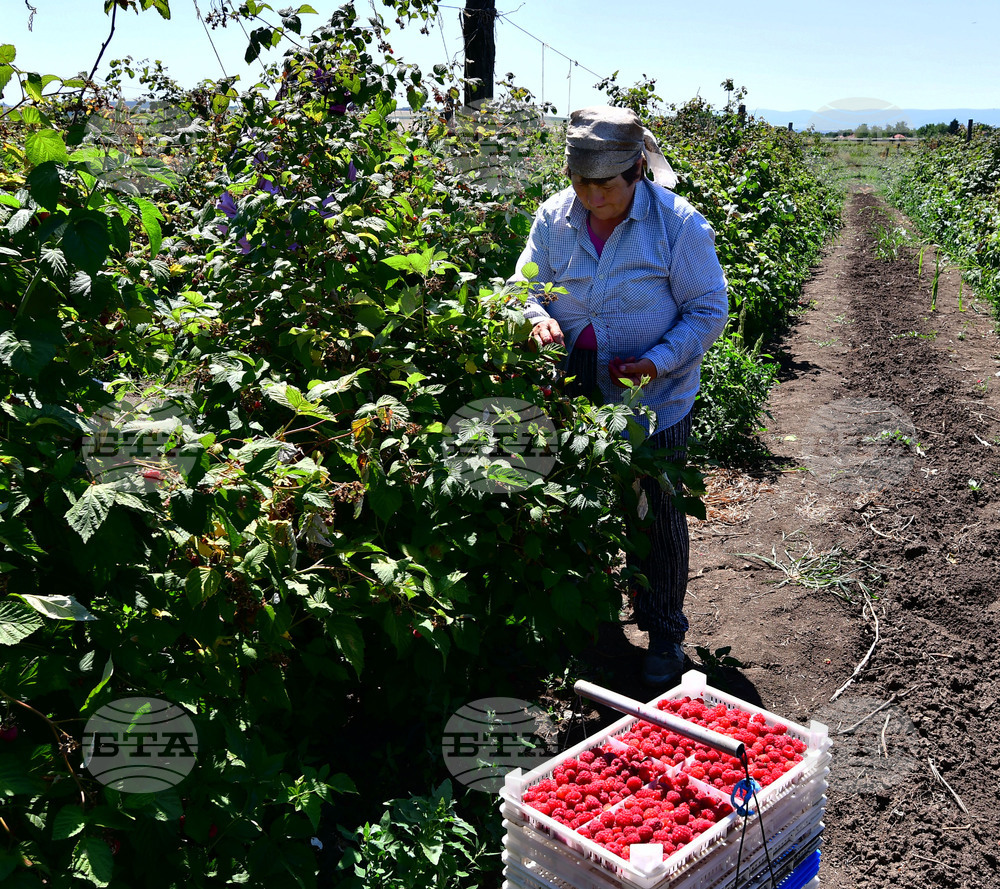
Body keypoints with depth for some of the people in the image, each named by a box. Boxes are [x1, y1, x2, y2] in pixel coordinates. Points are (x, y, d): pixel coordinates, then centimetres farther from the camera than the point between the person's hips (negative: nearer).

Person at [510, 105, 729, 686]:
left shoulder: (678, 224, -15)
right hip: (576, 398, 4)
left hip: (657, 401, -3)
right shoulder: (554, 217, -4)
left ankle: (665, 633, 29)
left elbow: (709, 309, -10)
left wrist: (660, 361, -24)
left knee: (658, 516, 10)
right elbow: (525, 286, 4)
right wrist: (538, 317, -20)